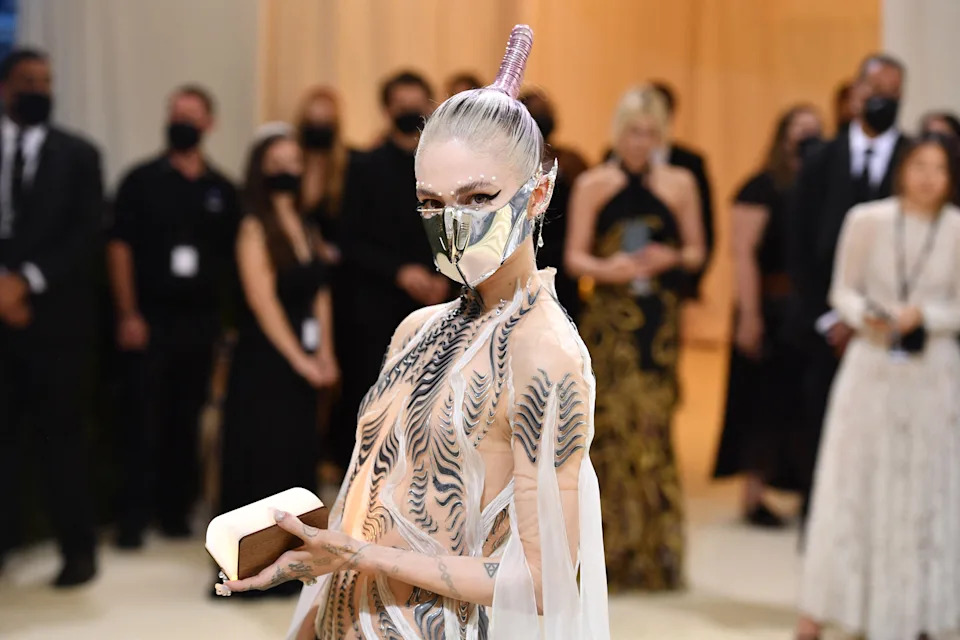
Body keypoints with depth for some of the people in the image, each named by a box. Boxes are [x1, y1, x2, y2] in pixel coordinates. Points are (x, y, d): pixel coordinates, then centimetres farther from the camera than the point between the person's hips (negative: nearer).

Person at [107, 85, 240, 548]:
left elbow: (232, 255, 12)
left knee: (186, 421, 7)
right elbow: (119, 246, -2)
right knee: (143, 419, -3)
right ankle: (133, 517, 1)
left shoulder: (221, 190, 9)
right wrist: (128, 314, -9)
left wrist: (223, 310, 2)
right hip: (151, 318, -3)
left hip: (201, 320, 3)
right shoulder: (142, 180, 1)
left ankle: (176, 509, 17)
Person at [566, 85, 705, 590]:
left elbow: (696, 251, 12)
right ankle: (614, 551, 4)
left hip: (659, 320, 1)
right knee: (612, 424, -5)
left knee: (652, 424, -2)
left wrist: (673, 258, -10)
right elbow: (574, 256, 1)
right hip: (608, 317, -1)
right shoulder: (592, 184, 5)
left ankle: (654, 553, 6)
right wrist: (605, 268, -19)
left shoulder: (680, 183, 9)